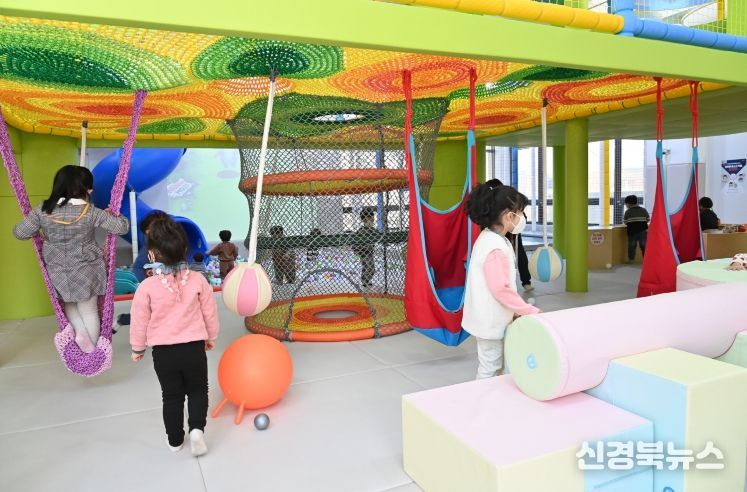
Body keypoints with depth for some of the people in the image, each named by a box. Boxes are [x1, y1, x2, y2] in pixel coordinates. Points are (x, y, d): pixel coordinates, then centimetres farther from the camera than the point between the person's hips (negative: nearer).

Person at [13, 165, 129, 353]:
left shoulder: (43, 210, -11)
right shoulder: (92, 212, -18)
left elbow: (20, 232, -6)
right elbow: (122, 226, -13)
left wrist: (38, 232, 15)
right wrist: (112, 214, 7)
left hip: (57, 272, 2)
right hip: (86, 271, -2)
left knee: (69, 305, 28)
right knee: (89, 311, 14)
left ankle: (80, 331, 7)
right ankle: (91, 350, 23)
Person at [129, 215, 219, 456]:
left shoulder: (147, 286, -13)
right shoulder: (198, 280, -9)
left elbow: (139, 321, -4)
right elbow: (210, 313, 1)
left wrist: (137, 348, 13)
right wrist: (211, 338, 18)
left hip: (163, 352, 0)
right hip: (194, 348, 1)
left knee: (172, 397, 17)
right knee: (198, 391, 19)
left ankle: (175, 440, 28)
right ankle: (197, 428, 0)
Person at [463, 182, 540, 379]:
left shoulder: (488, 238, 8)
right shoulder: (496, 247, -25)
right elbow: (501, 289, -27)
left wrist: (515, 310, 15)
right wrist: (530, 311, -18)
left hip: (489, 317, 10)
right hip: (490, 320, -10)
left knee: (492, 364, 20)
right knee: (490, 367, 3)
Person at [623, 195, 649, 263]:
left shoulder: (628, 211, -3)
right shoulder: (643, 210, 5)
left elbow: (624, 222, -1)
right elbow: (648, 220, 8)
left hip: (632, 231, -2)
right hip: (642, 231, 2)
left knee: (632, 245, 5)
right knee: (644, 245, 8)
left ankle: (631, 259, 8)